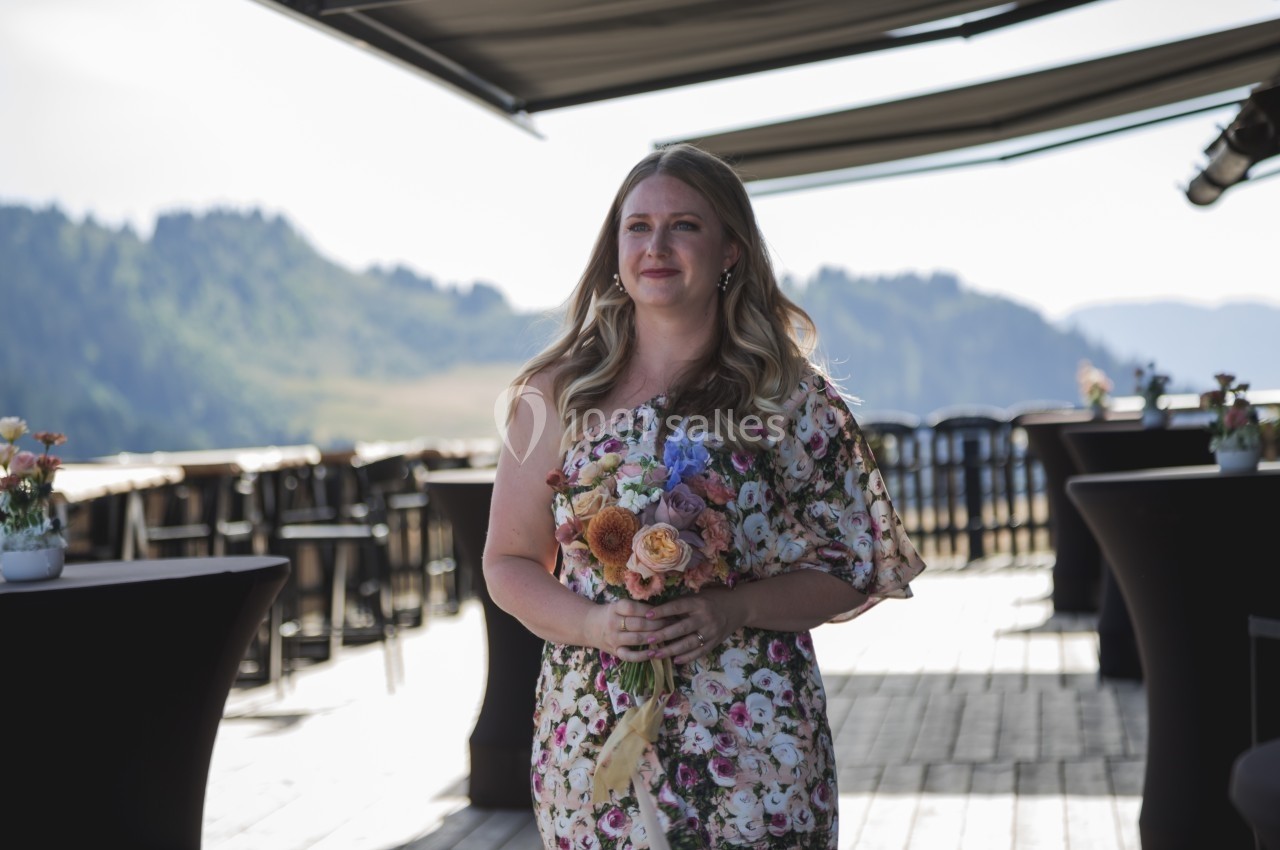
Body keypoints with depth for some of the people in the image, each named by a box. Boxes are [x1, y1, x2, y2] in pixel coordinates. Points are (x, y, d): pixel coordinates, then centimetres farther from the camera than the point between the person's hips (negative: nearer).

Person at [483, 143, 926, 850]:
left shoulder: (791, 396, 0)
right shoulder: (557, 393, 3)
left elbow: (852, 571, 1)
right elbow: (509, 564, 6)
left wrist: (729, 611, -15)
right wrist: (591, 623, -13)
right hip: (593, 741, 1)